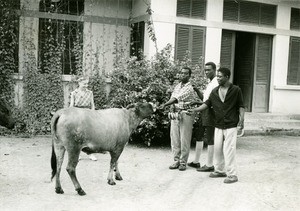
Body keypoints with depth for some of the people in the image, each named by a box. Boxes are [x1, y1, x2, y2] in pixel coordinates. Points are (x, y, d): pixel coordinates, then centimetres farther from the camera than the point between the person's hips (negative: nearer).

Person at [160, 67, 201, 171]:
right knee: (174, 138, 6)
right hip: (175, 113, 6)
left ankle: (183, 162, 5)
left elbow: (176, 99, -14)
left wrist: (165, 105, -16)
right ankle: (176, 160, 15)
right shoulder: (177, 86, 15)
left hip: (186, 114, -6)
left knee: (184, 139, -3)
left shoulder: (189, 88, -8)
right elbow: (173, 98, 10)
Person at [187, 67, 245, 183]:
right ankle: (220, 170, 25)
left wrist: (241, 118, -12)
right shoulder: (215, 91, 8)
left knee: (229, 150, -7)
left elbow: (241, 105, 0)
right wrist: (195, 110, -3)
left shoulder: (236, 90, -3)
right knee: (217, 149, 10)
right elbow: (207, 103, 8)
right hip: (218, 125, 5)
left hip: (231, 125, -5)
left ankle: (232, 175, -1)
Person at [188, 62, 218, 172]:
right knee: (199, 136, 15)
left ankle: (209, 165, 6)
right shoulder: (209, 83, 18)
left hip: (211, 112, -10)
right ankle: (196, 162, 25)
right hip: (205, 112, 10)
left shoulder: (216, 83, -14)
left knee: (209, 140, -3)